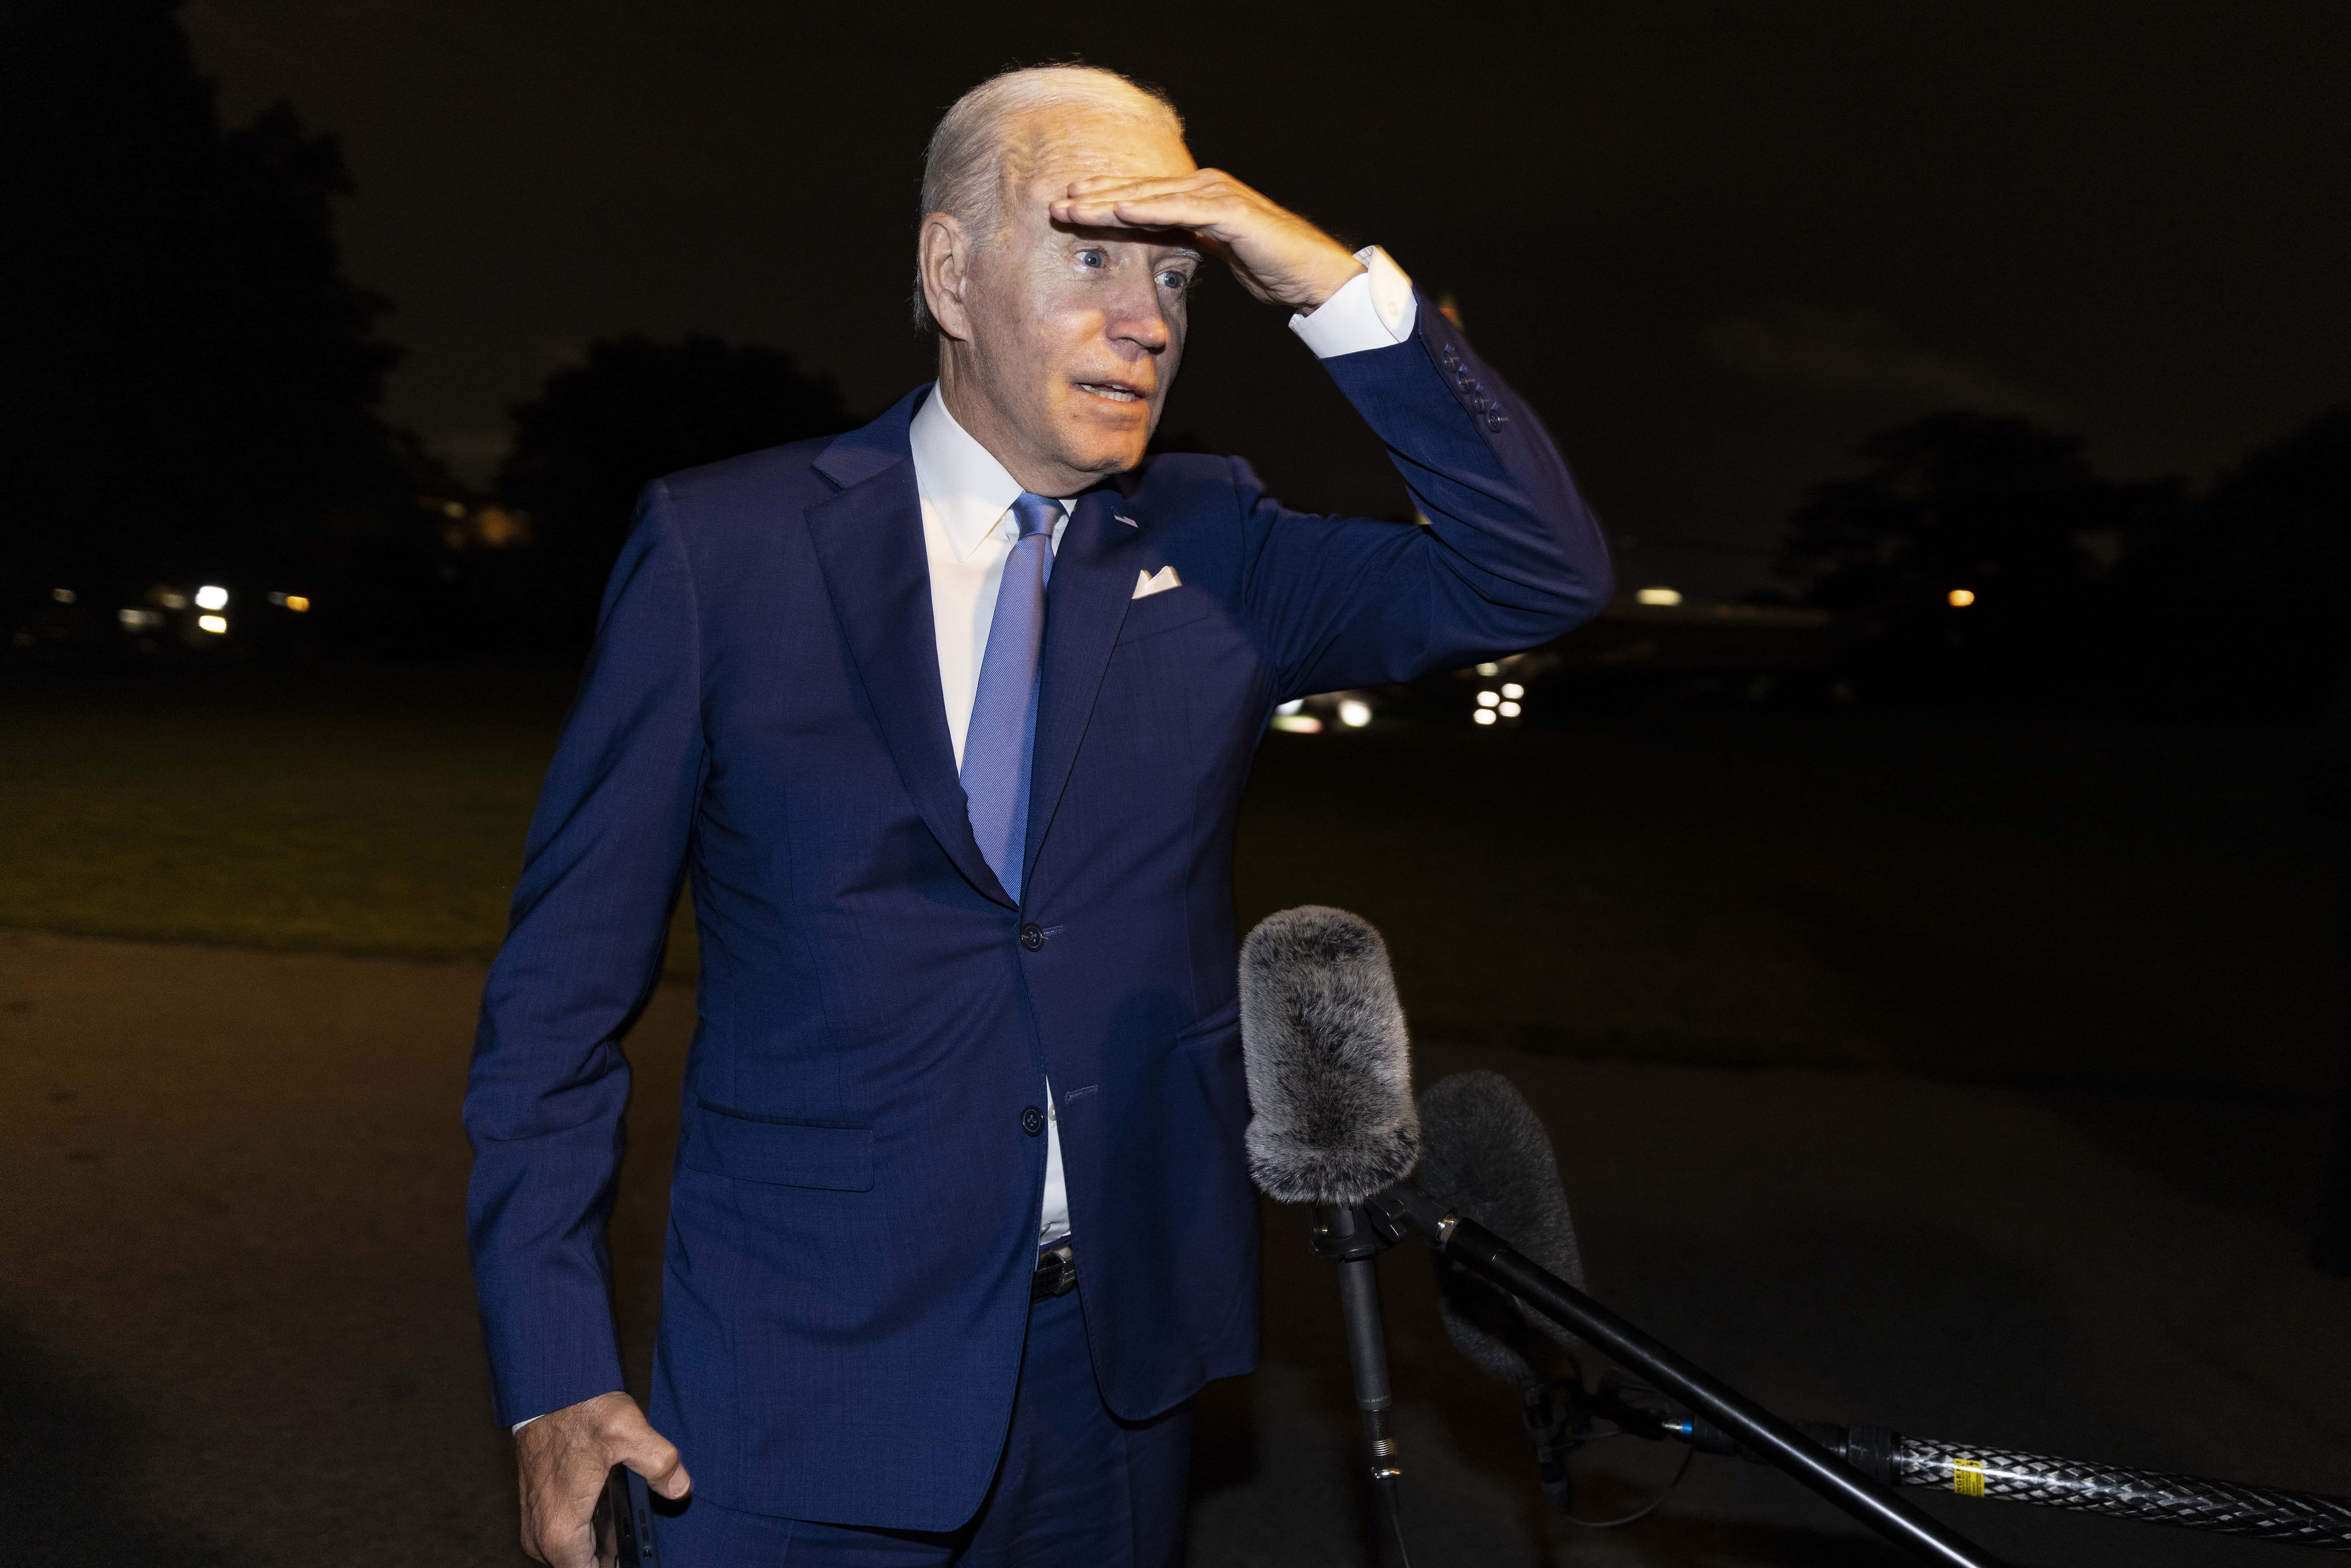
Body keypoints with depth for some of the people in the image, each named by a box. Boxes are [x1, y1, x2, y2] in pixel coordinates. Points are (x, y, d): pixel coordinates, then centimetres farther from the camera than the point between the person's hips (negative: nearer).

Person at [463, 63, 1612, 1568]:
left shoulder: (1210, 553, 2)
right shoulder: (722, 543, -7)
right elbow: (564, 980, -6)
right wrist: (556, 1375, -9)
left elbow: (1543, 576, -7)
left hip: (1123, 1360, 4)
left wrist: (1340, 285, -16)